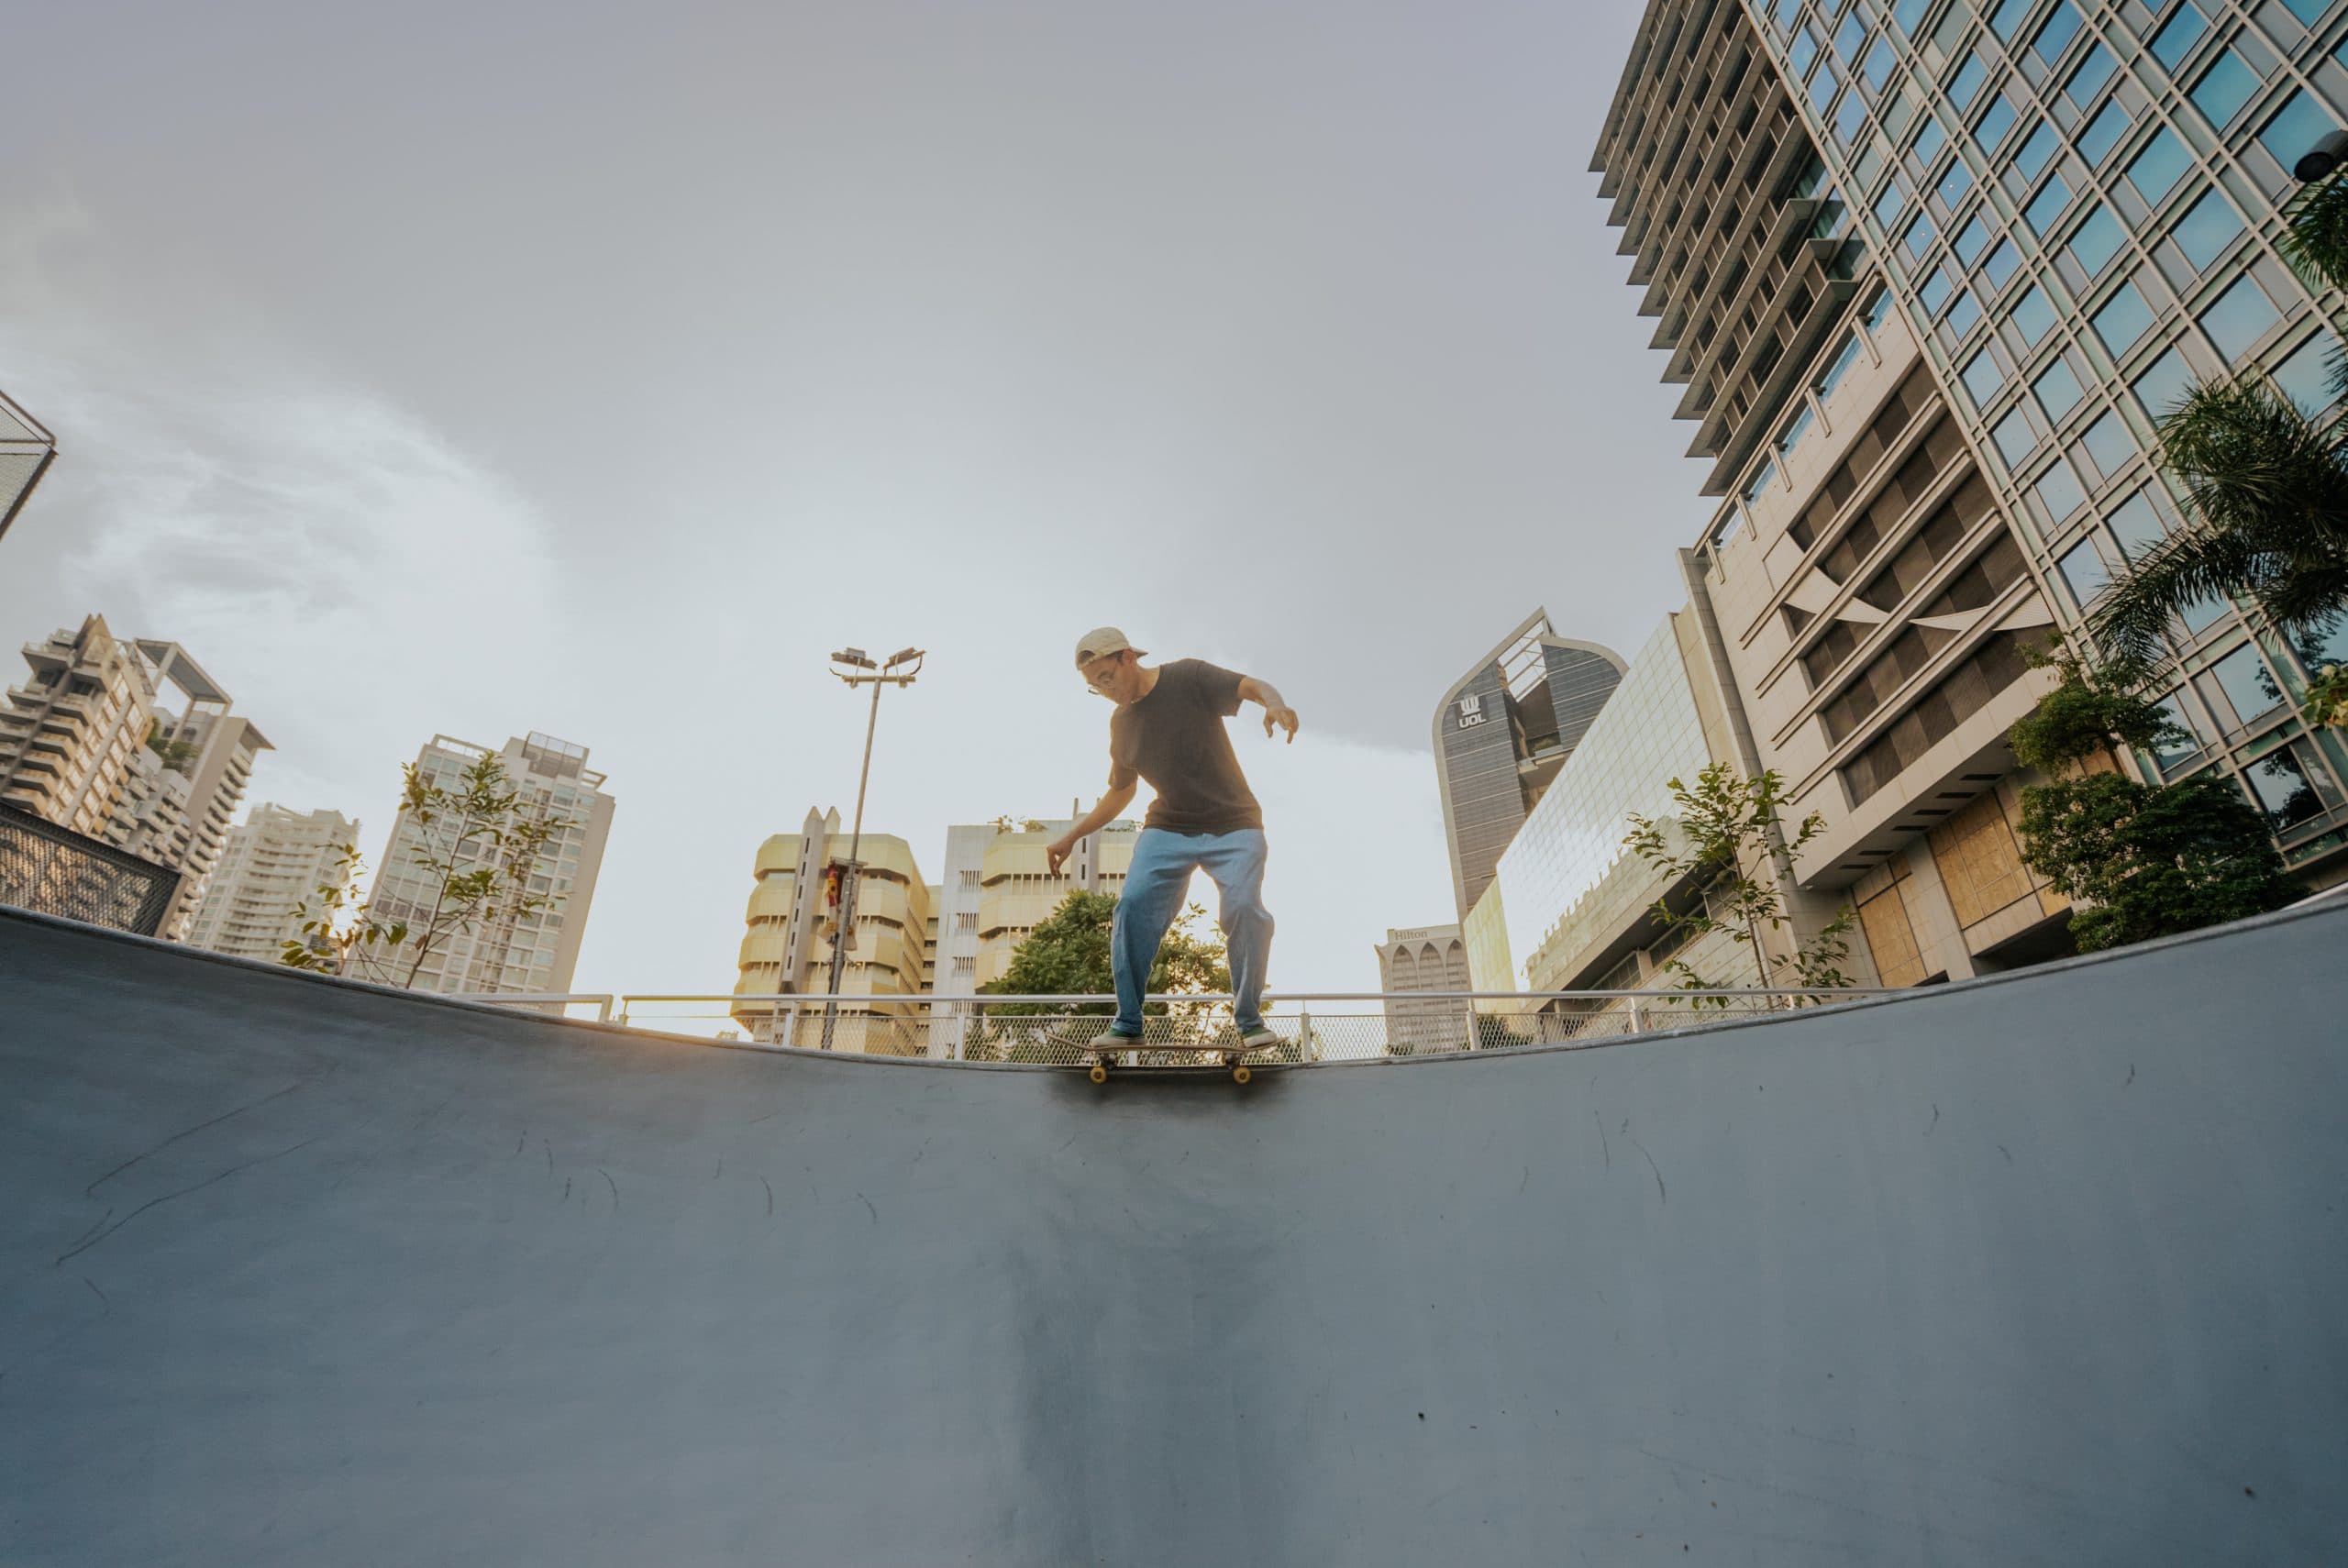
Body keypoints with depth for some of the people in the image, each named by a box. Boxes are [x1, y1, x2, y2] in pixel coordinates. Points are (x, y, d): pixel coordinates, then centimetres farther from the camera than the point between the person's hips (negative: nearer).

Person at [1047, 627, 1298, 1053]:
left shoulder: (1188, 678, -6)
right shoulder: (1121, 723, 9)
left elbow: (1252, 686, -18)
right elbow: (1119, 793, 20)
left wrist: (1273, 703, -42)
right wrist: (1072, 837, 17)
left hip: (1232, 825, -4)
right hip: (1168, 827, 4)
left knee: (1243, 908, -23)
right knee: (1134, 904, -18)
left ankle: (1249, 1019, -3)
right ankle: (1127, 1023, -7)